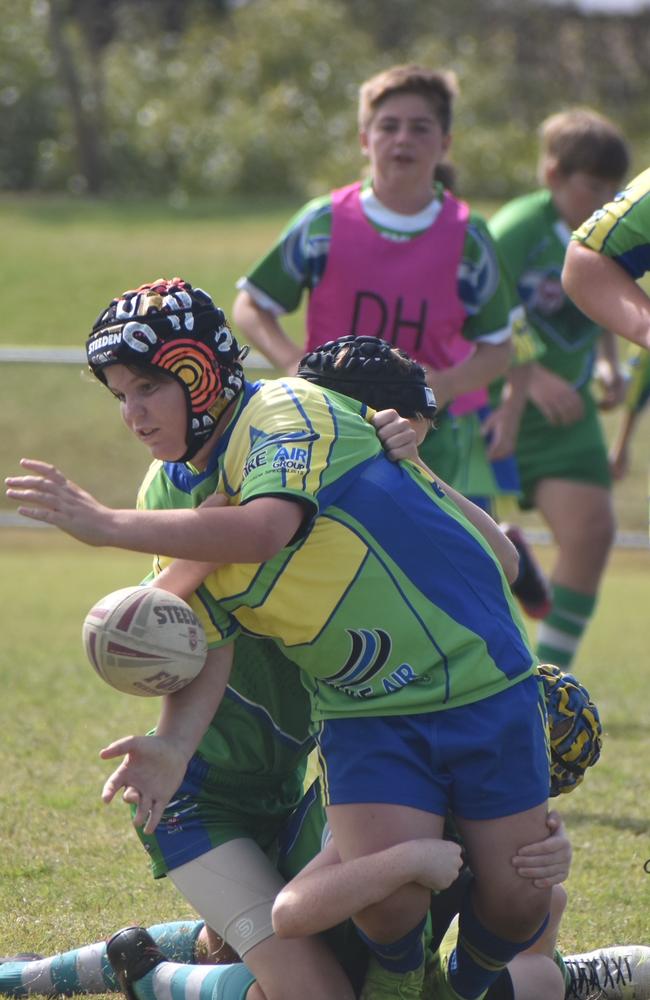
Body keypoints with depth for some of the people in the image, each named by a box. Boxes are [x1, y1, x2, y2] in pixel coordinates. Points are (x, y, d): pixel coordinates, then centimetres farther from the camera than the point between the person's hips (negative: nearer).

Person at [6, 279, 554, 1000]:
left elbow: (263, 531, -36)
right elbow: (206, 642, -2)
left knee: (514, 903, -6)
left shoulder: (289, 411, -17)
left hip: (479, 682, -4)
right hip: (362, 713, 4)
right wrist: (175, 745, -22)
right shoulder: (170, 495, 3)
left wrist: (105, 525, -34)